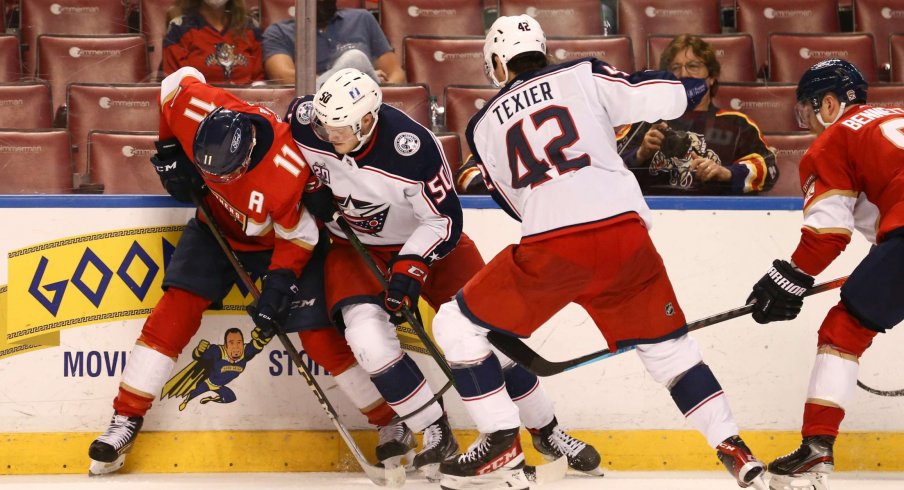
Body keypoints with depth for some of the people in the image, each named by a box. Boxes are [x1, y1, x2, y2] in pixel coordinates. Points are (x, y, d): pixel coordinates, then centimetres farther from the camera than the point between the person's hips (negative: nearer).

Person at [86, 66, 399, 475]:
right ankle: (125, 421, -4)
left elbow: (300, 234, -24)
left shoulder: (287, 172, -40)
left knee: (319, 336, -9)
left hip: (282, 239, -4)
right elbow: (178, 81, -7)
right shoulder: (195, 110, -32)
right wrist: (169, 152, -6)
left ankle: (392, 426, 5)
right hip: (218, 226, 4)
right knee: (176, 309, -9)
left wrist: (280, 284, -29)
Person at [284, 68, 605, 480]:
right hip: (354, 243, 2)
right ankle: (435, 433, -4)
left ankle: (546, 432, 14)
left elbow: (445, 220, -23)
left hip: (426, 239, -2)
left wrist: (412, 266, -34)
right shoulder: (305, 121, -23)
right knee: (368, 335, -23)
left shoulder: (412, 148, -33)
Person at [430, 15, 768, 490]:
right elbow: (663, 98, 4)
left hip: (550, 246, -2)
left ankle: (502, 445, 8)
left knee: (457, 324, 15)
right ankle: (733, 448, 14)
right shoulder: (583, 76, 14)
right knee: (667, 342, 21)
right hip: (625, 232, 2)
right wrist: (688, 87, 28)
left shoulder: (484, 126, 19)